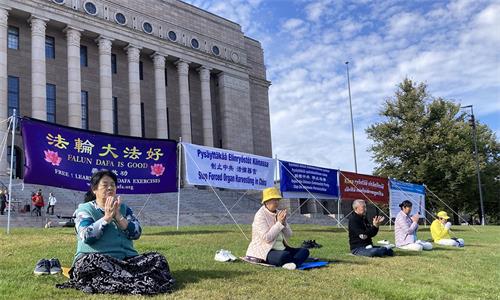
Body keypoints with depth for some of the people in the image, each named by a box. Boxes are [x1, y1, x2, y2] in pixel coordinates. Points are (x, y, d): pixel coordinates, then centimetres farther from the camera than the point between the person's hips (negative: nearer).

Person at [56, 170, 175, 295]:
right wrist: (107, 217, -11)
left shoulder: (124, 208, 17)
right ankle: (139, 282, -37)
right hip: (95, 260, -4)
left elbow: (136, 233, 1)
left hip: (126, 259, 4)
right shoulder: (85, 209, 5)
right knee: (91, 262, -39)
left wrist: (118, 216, -8)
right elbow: (87, 236, -13)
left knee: (157, 258, -16)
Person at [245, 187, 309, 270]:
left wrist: (284, 222, -9)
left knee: (304, 251, -12)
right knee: (285, 255, -37)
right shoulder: (260, 215, -10)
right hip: (265, 251, -8)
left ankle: (293, 263, -38)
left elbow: (288, 235, 9)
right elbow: (266, 238, -21)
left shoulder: (278, 213, 12)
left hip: (281, 249, 8)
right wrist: (279, 223, -17)